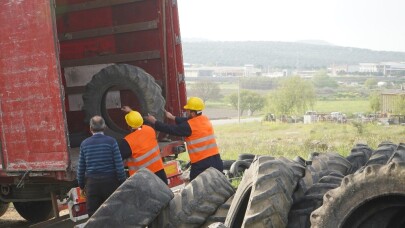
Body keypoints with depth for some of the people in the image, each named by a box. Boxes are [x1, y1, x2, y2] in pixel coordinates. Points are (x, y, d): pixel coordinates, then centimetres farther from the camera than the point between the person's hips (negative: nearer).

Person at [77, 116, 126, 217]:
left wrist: (81, 185, 17)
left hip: (92, 183, 2)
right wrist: (123, 183, 1)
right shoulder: (111, 141, -6)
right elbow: (119, 165, -8)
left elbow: (81, 168, 5)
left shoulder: (85, 144, 1)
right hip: (110, 182, -2)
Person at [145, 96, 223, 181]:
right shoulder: (205, 119, 10)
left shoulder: (190, 126, -11)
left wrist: (155, 122, 9)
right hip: (216, 162, 7)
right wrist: (173, 117, 32)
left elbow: (172, 129, -2)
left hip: (201, 164, -7)